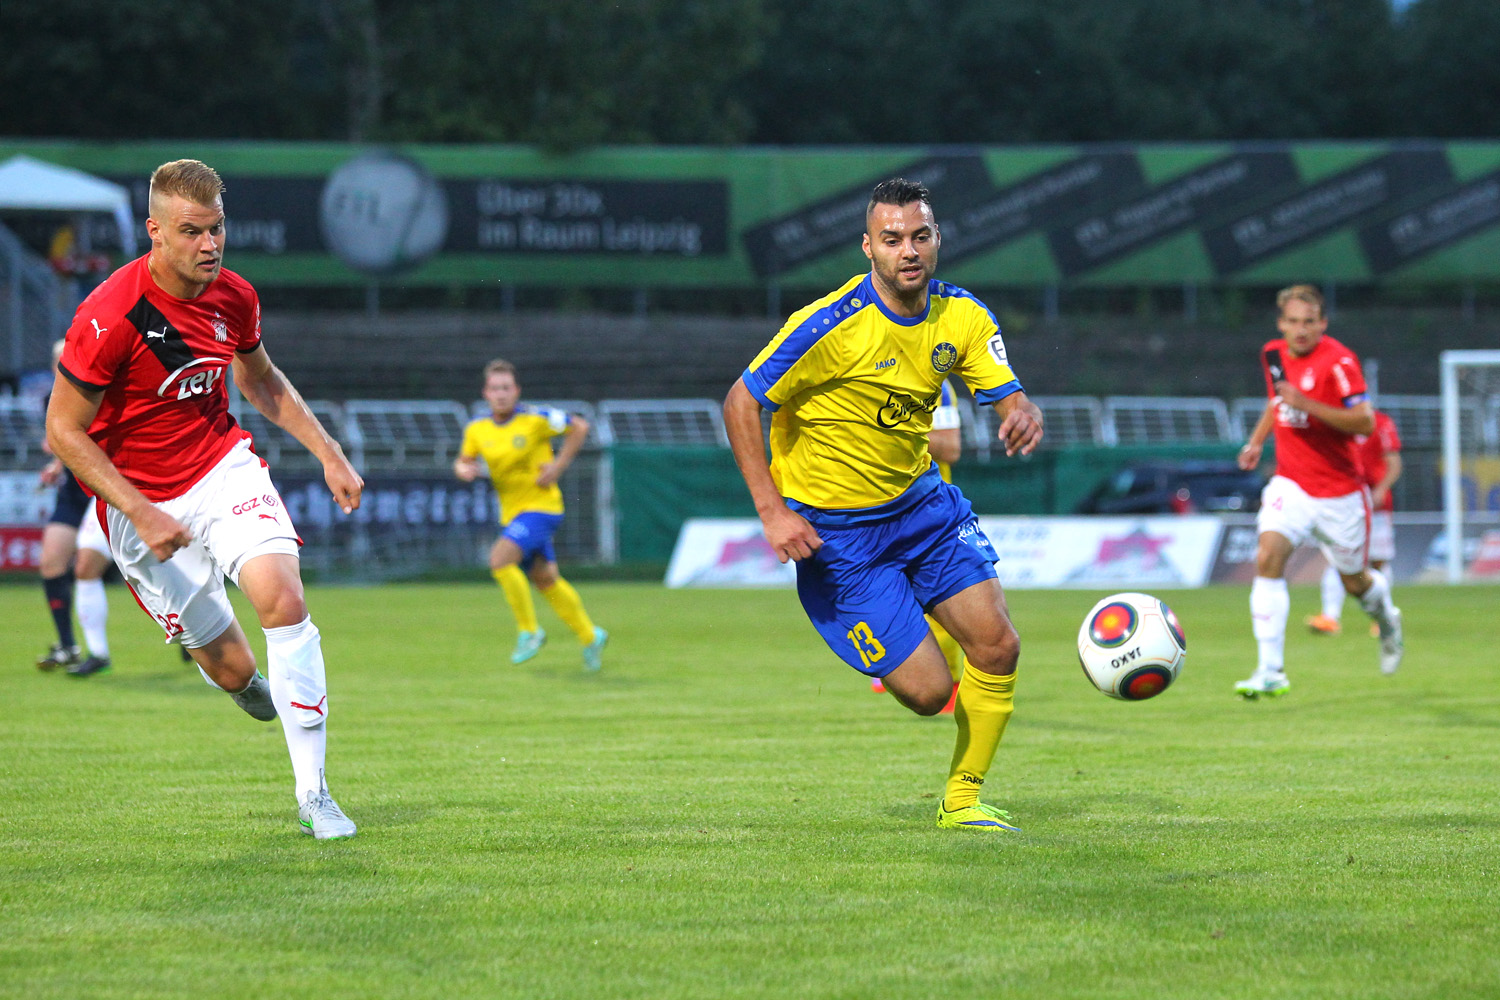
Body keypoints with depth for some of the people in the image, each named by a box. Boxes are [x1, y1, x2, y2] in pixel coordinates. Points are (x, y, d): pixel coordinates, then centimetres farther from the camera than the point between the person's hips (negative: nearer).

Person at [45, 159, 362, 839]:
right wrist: (141, 513, -22)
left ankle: (312, 794, -13)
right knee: (234, 669, -1)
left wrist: (328, 452, 9)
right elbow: (63, 432, -17)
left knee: (282, 598, -22)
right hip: (142, 499, -4)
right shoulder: (110, 317, -23)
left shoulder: (234, 297, -5)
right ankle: (238, 679, 42)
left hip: (224, 466, 4)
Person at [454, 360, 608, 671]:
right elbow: (463, 461, 15)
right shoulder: (477, 430, 0)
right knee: (545, 579, 15)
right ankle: (590, 637, 33)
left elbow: (579, 426, -2)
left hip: (541, 505, -6)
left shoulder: (536, 419, -13)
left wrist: (559, 465, -9)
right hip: (512, 512, 6)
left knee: (500, 559, -24)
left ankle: (529, 631, -9)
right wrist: (464, 470, -10)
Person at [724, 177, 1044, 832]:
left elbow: (1007, 397, -4)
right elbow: (741, 403, -17)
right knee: (928, 690, -11)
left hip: (921, 501, 6)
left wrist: (1024, 415, -31)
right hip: (833, 527, -6)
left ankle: (962, 801, 16)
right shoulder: (831, 325, -23)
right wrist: (772, 510, -23)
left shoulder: (961, 317, -5)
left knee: (998, 647, -4)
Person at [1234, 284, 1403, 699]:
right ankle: (1270, 671, -23)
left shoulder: (1338, 361, -17)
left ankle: (1386, 618, 50)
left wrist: (1307, 404, -31)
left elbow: (1364, 423, -24)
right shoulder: (1274, 354, 2)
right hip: (1290, 483, 4)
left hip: (1338, 492, -4)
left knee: (1355, 582, 11)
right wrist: (1257, 440, 12)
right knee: (1268, 558, -21)